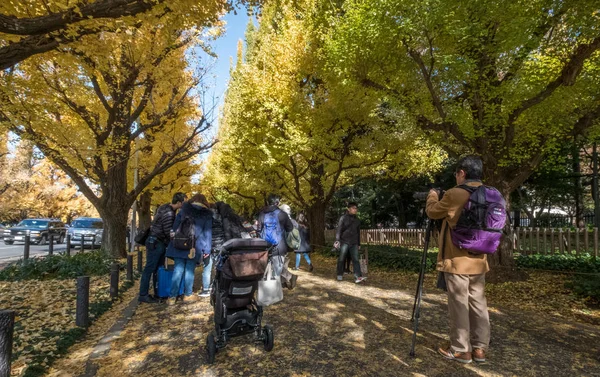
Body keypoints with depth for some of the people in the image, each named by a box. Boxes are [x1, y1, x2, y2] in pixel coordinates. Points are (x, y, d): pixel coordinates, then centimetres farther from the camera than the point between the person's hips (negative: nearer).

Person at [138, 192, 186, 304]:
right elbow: (168, 232, -20)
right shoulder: (168, 213, -23)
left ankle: (158, 292, 22)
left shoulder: (167, 208, 7)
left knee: (159, 268, 14)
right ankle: (143, 295, 3)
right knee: (150, 268, -4)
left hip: (160, 242, 10)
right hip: (155, 243, -10)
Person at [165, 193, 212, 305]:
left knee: (178, 269, 4)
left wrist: (174, 241, 22)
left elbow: (175, 227, 15)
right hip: (194, 247, -2)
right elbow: (207, 233, 2)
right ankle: (188, 295, 15)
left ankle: (172, 296, 4)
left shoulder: (183, 210, 14)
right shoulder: (207, 214, 6)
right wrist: (207, 249, 2)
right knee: (189, 270, 6)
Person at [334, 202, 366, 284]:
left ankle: (358, 277, -12)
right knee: (341, 259, 3)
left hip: (354, 243, 4)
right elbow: (339, 229, -8)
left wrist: (359, 244, 19)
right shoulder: (343, 218, -3)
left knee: (356, 259, -5)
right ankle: (340, 275, 17)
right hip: (344, 242, -4)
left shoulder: (357, 220, 14)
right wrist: (337, 240, -19)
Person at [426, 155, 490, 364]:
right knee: (478, 304, 13)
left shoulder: (454, 194, -16)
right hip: (479, 261, 7)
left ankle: (461, 350, 12)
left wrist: (432, 197, 19)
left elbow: (432, 212, -1)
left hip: (457, 261, -7)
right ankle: (479, 348, 22)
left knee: (459, 306, 2)